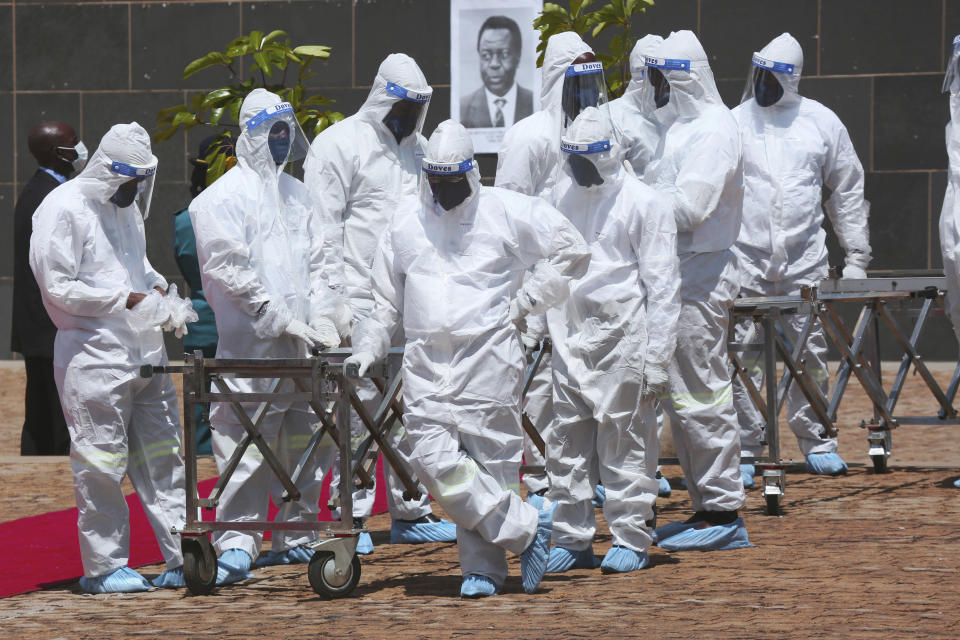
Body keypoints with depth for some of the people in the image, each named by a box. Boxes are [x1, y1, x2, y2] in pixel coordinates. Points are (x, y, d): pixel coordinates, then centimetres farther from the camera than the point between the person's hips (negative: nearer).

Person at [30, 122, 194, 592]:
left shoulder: (127, 207, 17)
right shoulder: (64, 209, -9)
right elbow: (58, 287, -13)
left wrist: (159, 290, 9)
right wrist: (127, 299, -15)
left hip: (146, 353, 8)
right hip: (95, 355, -8)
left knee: (162, 457, 8)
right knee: (100, 465, -3)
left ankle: (184, 560, 11)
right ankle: (104, 567, 5)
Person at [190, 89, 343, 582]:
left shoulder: (296, 193, 18)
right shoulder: (223, 198, -4)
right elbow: (232, 271, -12)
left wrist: (323, 320, 3)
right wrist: (283, 321, -15)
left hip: (302, 345, 7)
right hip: (249, 344, -7)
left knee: (306, 441, 10)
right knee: (246, 443, -11)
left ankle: (296, 537, 20)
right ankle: (236, 545, -12)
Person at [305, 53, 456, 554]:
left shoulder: (417, 148, 18)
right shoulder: (339, 145, -4)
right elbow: (323, 231, -8)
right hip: (362, 304, -7)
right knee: (359, 406, -6)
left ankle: (411, 513, 15)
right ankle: (353, 517, 0)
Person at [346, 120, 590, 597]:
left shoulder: (507, 212, 2)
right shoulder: (405, 225, 14)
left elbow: (571, 251, 7)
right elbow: (386, 300, 24)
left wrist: (526, 302, 2)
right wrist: (365, 350, 13)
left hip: (489, 357, -3)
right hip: (426, 364, 3)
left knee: (491, 461, -3)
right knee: (434, 459, -12)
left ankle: (483, 567, 7)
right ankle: (525, 527, -5)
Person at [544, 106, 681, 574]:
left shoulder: (643, 203, -7)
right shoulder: (564, 193, 12)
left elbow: (662, 285, -8)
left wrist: (657, 358, -12)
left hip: (623, 338, -6)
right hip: (570, 338, 6)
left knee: (624, 438, -2)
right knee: (566, 439, 6)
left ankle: (631, 539, 6)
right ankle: (571, 538, 15)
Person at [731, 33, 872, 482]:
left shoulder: (821, 122, 6)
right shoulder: (733, 123, 3)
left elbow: (848, 191, 12)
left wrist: (857, 255, 9)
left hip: (805, 260, 1)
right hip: (744, 259, -1)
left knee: (810, 353, 4)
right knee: (742, 356, -5)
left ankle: (814, 439, 18)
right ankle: (744, 448, 2)